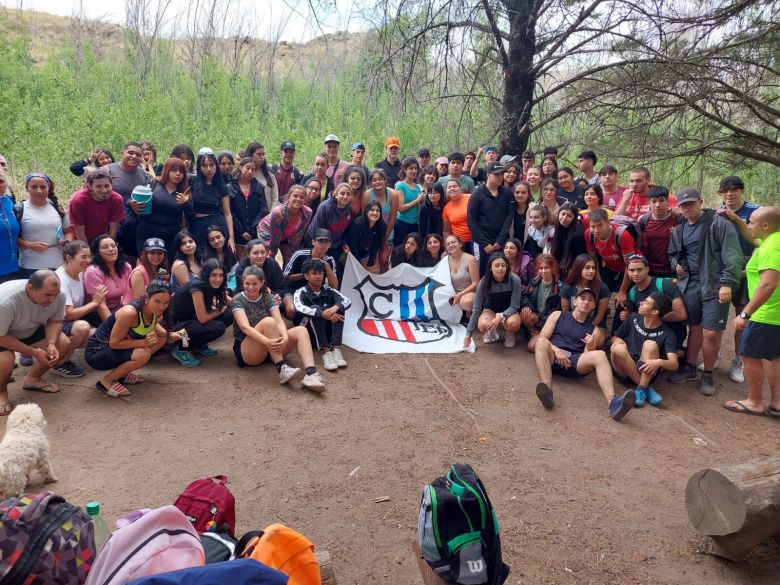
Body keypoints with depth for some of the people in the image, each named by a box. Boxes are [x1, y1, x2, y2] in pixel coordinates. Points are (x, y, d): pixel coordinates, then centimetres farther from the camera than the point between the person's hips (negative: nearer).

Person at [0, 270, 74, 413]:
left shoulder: (57, 296, -27)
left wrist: (51, 344, -27)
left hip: (31, 330, 5)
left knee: (64, 344, -12)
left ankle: (32, 379, 12)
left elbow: (55, 321, -9)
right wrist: (33, 352, -29)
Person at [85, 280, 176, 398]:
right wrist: (144, 342, -33)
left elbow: (153, 325, 15)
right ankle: (106, 381, -7)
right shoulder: (129, 313, -31)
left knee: (161, 338, 2)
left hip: (119, 347, 8)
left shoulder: (155, 310, -8)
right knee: (143, 354, -30)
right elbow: (114, 343, -23)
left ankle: (123, 373, 9)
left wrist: (170, 336, -3)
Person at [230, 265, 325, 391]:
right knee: (268, 321, -30)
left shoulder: (268, 298, 5)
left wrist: (285, 338, -34)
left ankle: (311, 374, -42)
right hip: (247, 351, -5)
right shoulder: (238, 300, -7)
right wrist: (267, 341, -41)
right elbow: (245, 327, -24)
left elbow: (279, 322, -10)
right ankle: (282, 368, -35)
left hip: (270, 349, 5)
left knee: (301, 330, -19)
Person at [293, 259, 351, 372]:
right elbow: (300, 308, -28)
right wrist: (323, 313, -44)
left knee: (339, 308, -18)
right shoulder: (301, 292, -4)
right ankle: (325, 351, -40)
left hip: (327, 332, 3)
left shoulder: (328, 291, 5)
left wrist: (335, 308, -37)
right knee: (314, 309, -28)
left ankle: (336, 348, -31)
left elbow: (347, 301, -13)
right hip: (308, 332, -3)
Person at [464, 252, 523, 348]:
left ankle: (509, 333, 2)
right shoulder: (484, 282, -21)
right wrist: (468, 335, -16)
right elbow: (476, 309, -16)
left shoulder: (515, 280, -24)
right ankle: (492, 332, 4)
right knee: (483, 325, -34)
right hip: (490, 310, 1)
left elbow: (514, 306, -18)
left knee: (513, 323, -36)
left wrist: (500, 317, -37)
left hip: (509, 311, 0)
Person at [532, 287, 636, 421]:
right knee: (542, 342, -35)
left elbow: (588, 356, 10)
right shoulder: (558, 315, 17)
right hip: (552, 357, -1)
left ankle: (613, 403, -50)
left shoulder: (592, 329, 20)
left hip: (575, 362, 1)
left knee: (600, 354, -29)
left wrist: (590, 346, -11)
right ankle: (547, 391, -54)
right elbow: (541, 339, 5)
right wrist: (557, 350, -13)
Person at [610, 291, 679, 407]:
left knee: (650, 344, -27)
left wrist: (659, 362, -37)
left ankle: (641, 390, -31)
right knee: (618, 349, -29)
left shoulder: (666, 334, -5)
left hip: (646, 373, -2)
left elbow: (674, 364, -14)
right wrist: (618, 341, -9)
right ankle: (647, 389, -22)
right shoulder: (633, 319, 5)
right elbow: (614, 337, 16)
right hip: (624, 371, 2)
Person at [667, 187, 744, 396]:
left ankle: (707, 375, 13)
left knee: (711, 333, -4)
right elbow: (673, 253, 28)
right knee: (694, 328, 14)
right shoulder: (679, 230, 12)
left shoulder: (719, 223, -8)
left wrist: (727, 283, -18)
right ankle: (689, 368, 28)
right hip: (690, 284, 5)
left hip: (714, 286, -5)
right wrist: (676, 264, 6)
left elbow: (732, 256, -12)